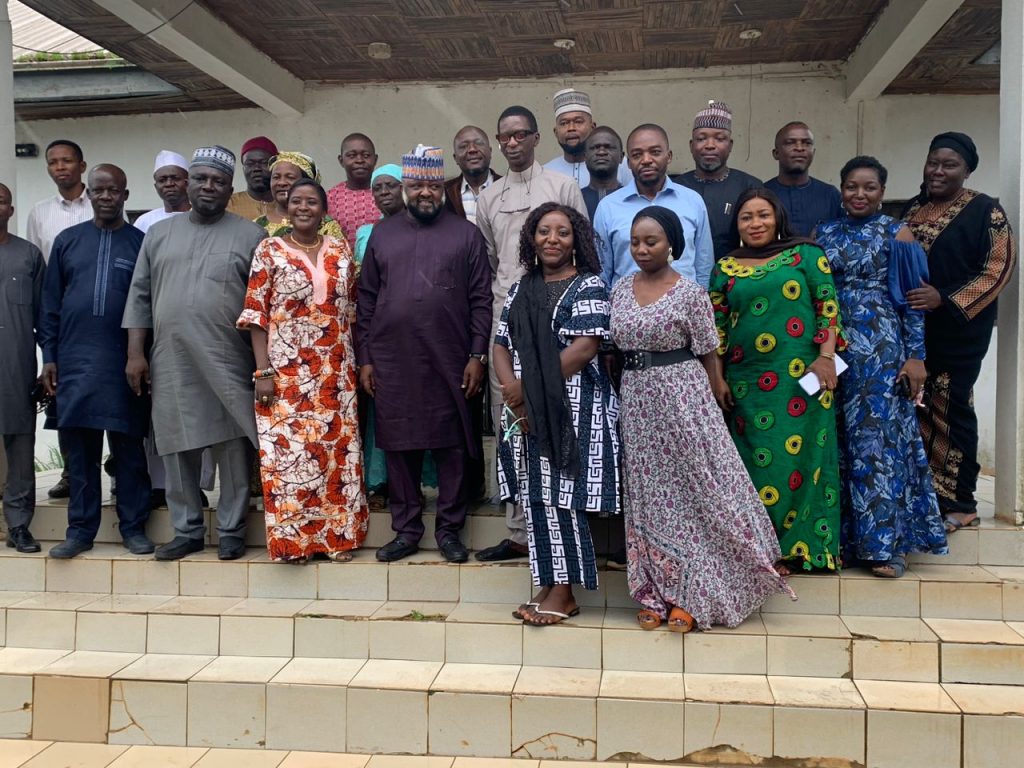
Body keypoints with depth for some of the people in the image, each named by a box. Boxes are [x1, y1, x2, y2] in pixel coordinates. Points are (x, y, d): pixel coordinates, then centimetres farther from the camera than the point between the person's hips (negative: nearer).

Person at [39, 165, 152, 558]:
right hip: (75, 360, 2)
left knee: (129, 447, 3)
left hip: (124, 362, -2)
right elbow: (50, 304, 10)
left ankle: (134, 527, 12)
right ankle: (80, 528, 15)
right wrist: (49, 356, 4)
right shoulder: (67, 240, 10)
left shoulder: (142, 242, 4)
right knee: (79, 448, 6)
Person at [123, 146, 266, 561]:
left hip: (229, 367, -3)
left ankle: (231, 531, 16)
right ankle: (187, 530, 22)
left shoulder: (250, 236, 2)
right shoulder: (159, 233, 12)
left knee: (232, 451, 3)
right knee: (177, 451, 9)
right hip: (170, 365, 3)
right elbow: (140, 296, 11)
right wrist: (135, 353, 4)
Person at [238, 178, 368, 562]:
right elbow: (256, 315, -3)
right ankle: (291, 537, 11)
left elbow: (353, 309, 12)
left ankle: (339, 533, 17)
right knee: (288, 450, -1)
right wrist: (263, 371, -10)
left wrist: (357, 364, 8)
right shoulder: (269, 251, 0)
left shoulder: (341, 250, 9)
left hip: (335, 371, 3)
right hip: (286, 371, -3)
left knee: (337, 448, 6)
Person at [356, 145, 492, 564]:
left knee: (450, 447, 4)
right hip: (391, 363, 2)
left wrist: (477, 356, -6)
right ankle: (406, 529, 20)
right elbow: (366, 301, 10)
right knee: (399, 447, 7)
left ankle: (449, 529, 18)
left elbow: (481, 301, 2)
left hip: (450, 363, -2)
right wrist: (364, 359, 5)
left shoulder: (466, 234, 5)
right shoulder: (382, 234, 11)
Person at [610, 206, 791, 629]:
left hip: (682, 397, -4)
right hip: (636, 402, 5)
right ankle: (657, 592, 19)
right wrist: (627, 392, 7)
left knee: (695, 490, 1)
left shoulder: (690, 292, -7)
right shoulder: (621, 289, 7)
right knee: (650, 498, 9)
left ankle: (691, 595, 14)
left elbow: (708, 357, -3)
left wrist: (707, 405, 1)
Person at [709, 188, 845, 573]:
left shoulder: (805, 254, 5)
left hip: (801, 377, -2)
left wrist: (826, 356, -9)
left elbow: (828, 306, 0)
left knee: (799, 456, 0)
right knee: (757, 459, 4)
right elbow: (717, 327, 10)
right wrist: (716, 377, 5)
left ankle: (798, 544, 10)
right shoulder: (725, 268, 11)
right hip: (746, 380, 2)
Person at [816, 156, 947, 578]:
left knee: (879, 437, -2)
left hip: (881, 349, -3)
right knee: (838, 440, 6)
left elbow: (912, 298, -2)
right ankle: (844, 536, 16)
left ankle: (886, 542, 7)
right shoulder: (823, 234, 10)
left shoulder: (896, 233, 1)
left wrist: (916, 356, -8)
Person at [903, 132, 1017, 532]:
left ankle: (959, 502, 11)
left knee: (950, 409, -1)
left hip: (958, 330, -5)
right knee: (915, 408, 8)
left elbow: (999, 267, -10)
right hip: (909, 327, 5)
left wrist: (946, 300, -20)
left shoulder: (985, 210, -4)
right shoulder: (911, 209, 13)